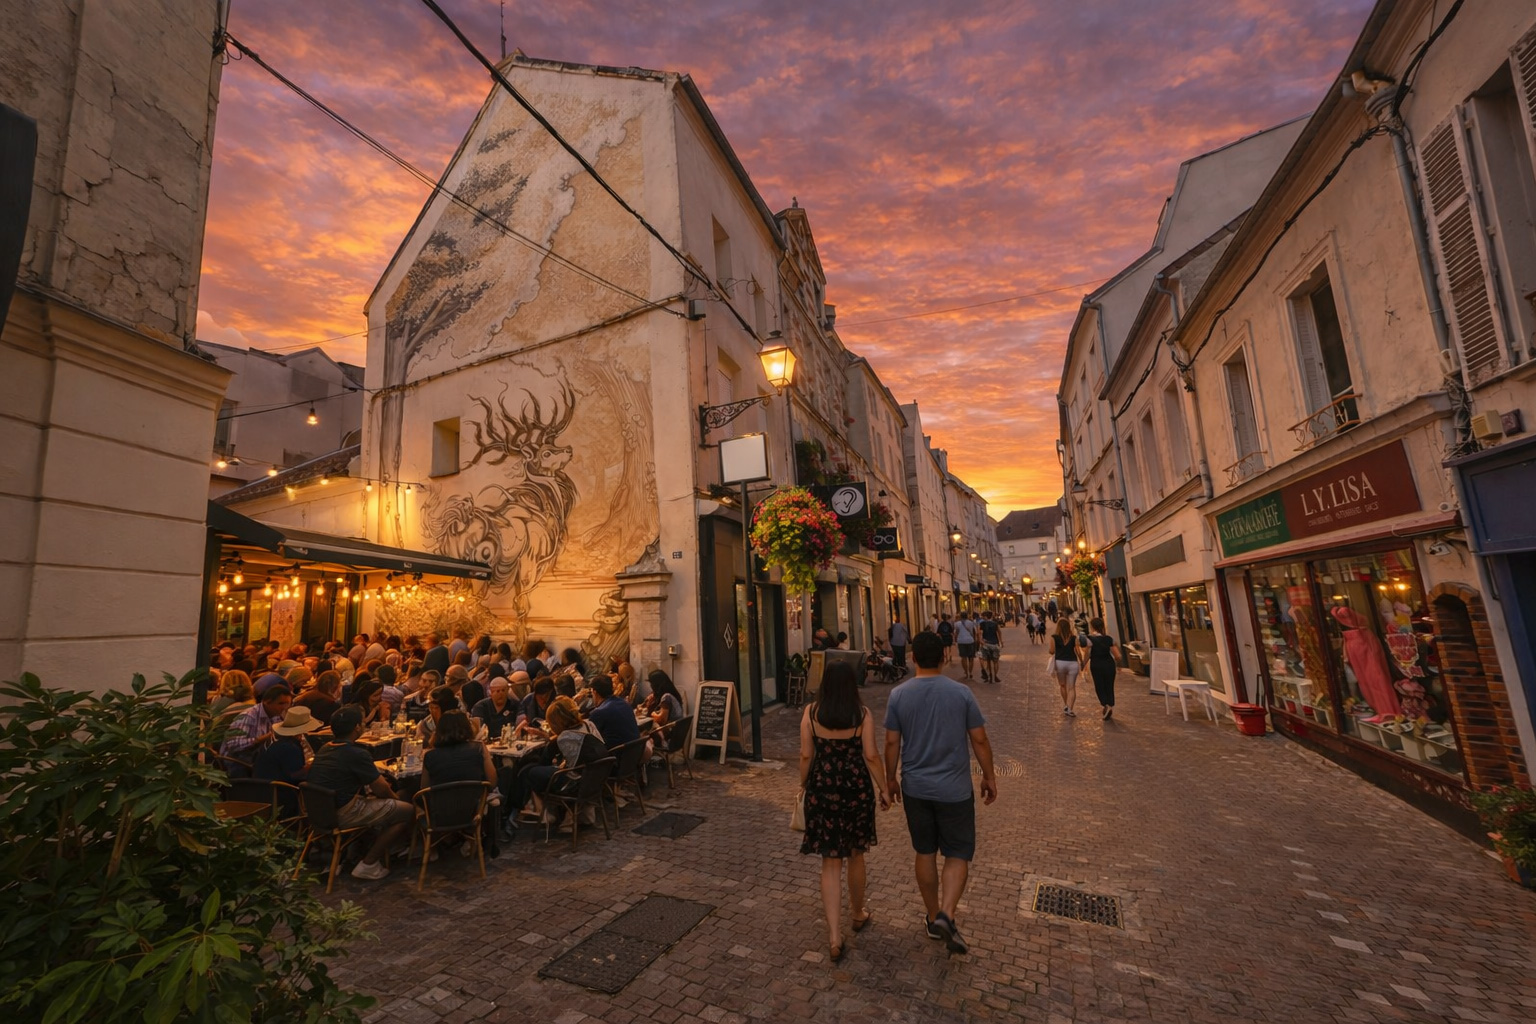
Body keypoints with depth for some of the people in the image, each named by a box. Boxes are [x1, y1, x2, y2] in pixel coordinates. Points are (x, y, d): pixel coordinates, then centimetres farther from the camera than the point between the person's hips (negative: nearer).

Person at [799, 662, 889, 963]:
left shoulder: (811, 712, -8)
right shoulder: (862, 714, -9)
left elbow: (806, 755, -5)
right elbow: (871, 756, -9)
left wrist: (803, 784, 10)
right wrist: (882, 788, 3)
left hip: (823, 791, 0)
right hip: (857, 789, 0)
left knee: (830, 862, 9)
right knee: (855, 856, 21)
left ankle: (834, 936, 7)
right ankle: (857, 914, 41)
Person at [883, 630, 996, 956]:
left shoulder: (899, 695, -9)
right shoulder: (961, 693, -12)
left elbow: (892, 743, -4)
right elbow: (980, 740, -6)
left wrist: (891, 778, 11)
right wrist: (989, 776, 9)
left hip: (915, 788, 2)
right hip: (954, 790, -2)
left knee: (925, 853, 17)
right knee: (958, 854, 14)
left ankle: (934, 917, 30)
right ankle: (946, 915, -2)